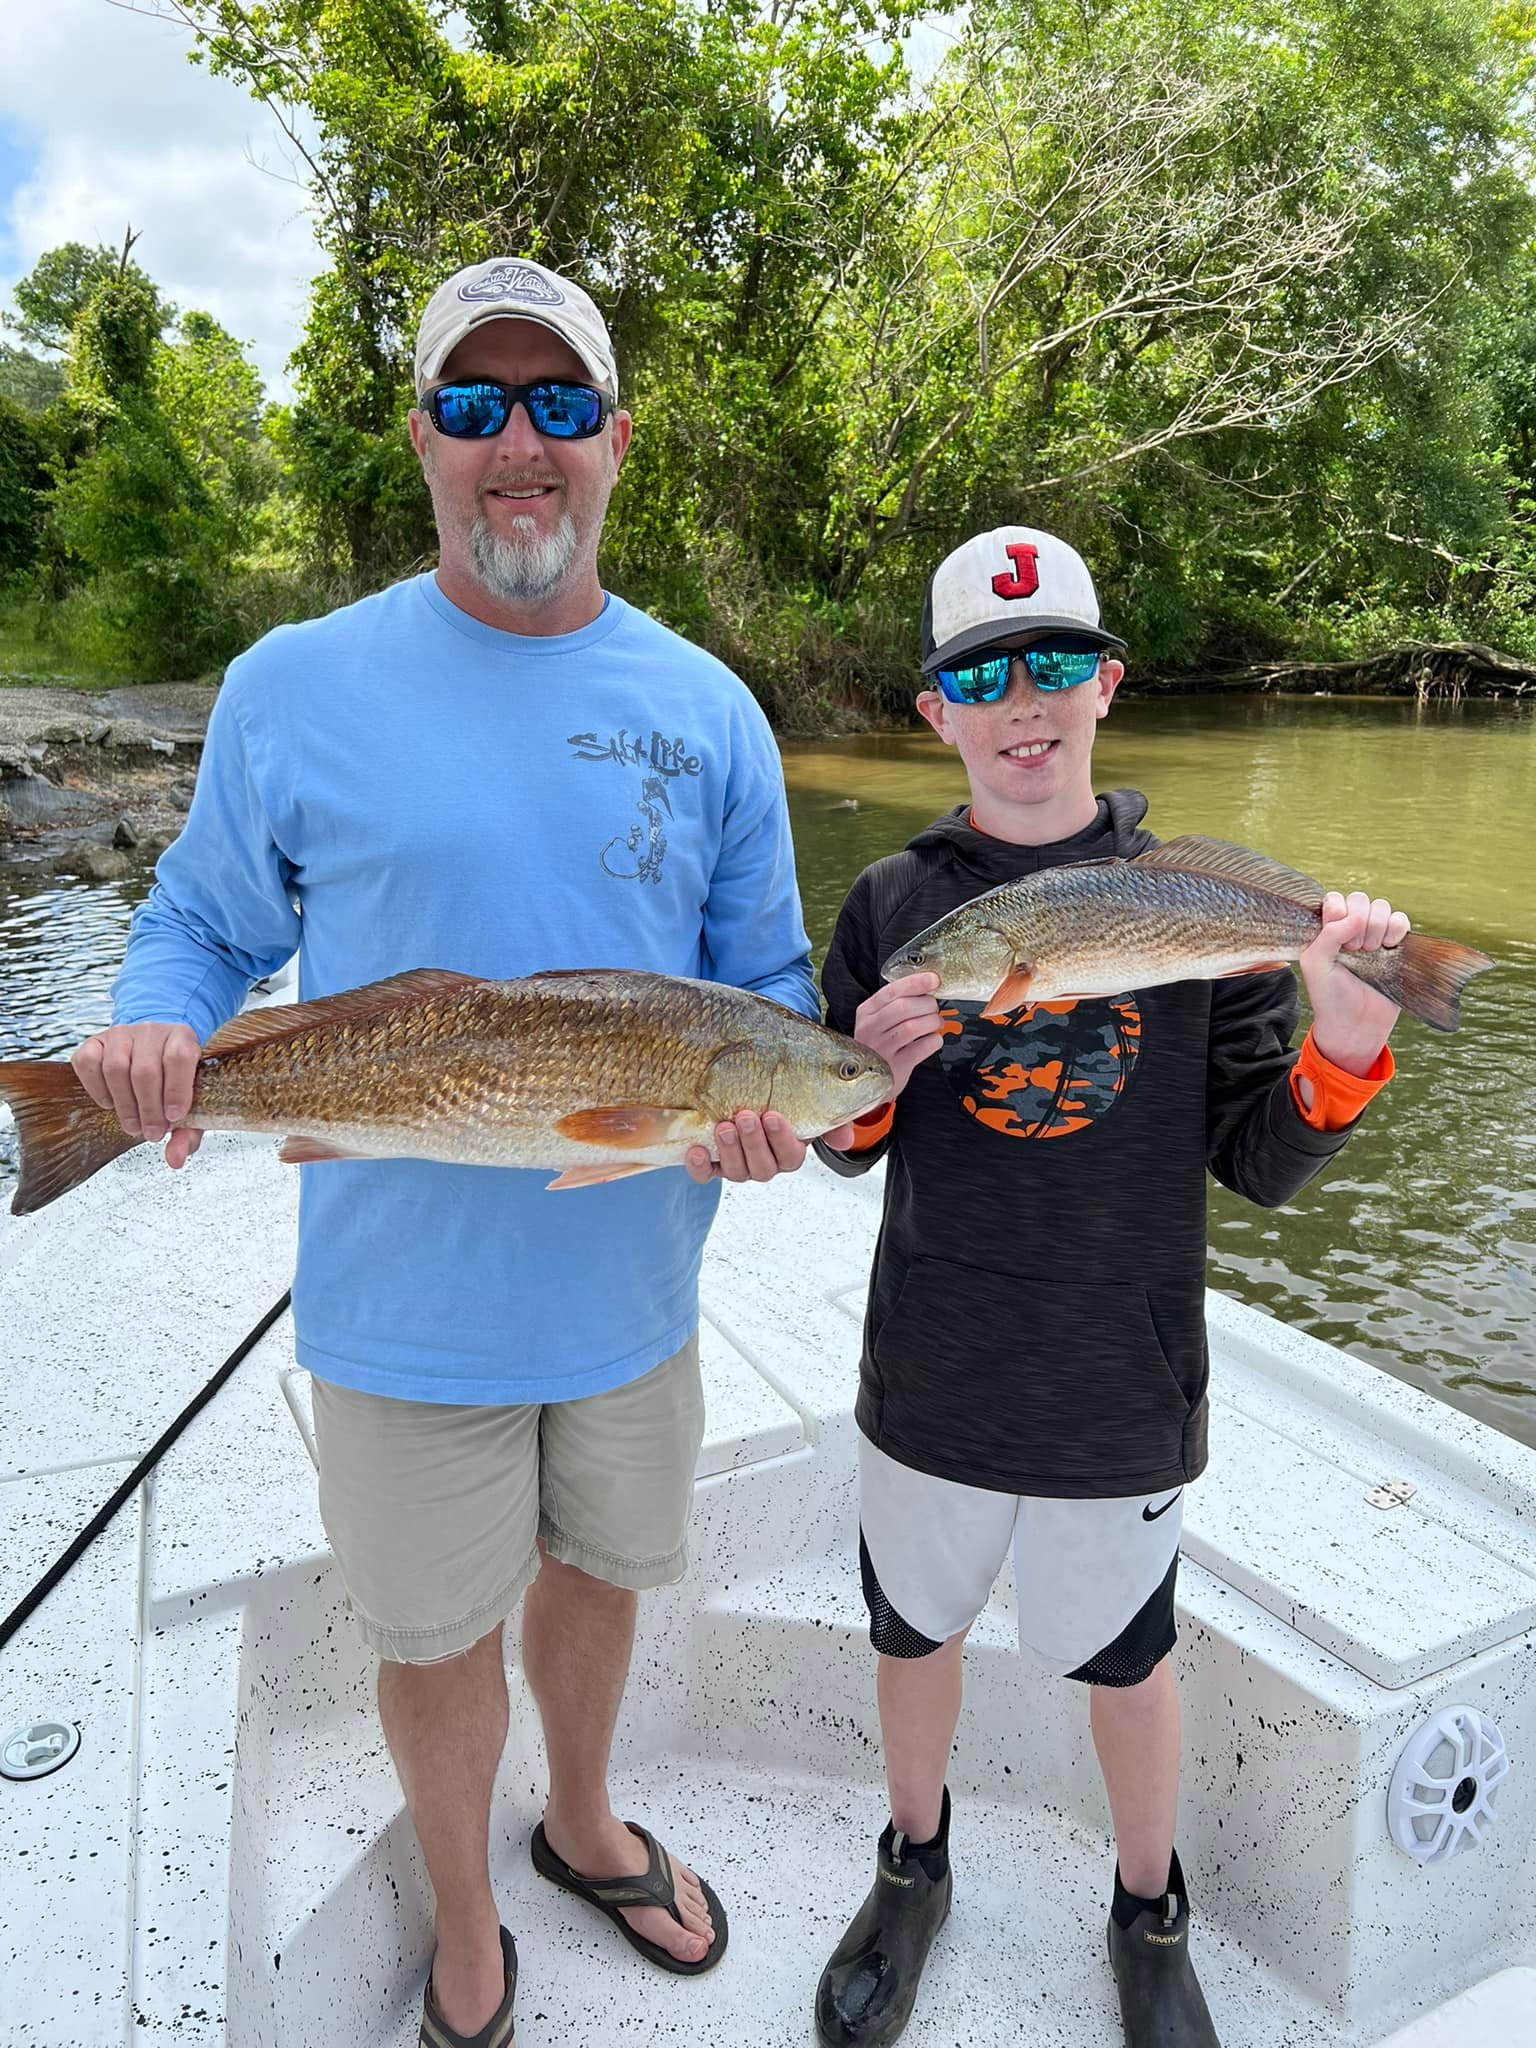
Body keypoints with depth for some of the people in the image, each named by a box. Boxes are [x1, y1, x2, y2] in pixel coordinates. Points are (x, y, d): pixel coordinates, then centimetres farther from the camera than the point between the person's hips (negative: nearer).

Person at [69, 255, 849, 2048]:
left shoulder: (706, 708, -1)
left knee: (596, 1571, 25)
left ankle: (583, 1825, 56)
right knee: (435, 1633, 17)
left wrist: (768, 1099, -17)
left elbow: (767, 975, 4)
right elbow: (202, 924, 3)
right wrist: (150, 1026, -19)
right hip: (405, 1299, -2)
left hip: (630, 1279, 3)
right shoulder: (296, 688, -8)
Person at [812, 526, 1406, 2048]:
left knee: (1127, 1663, 20)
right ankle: (914, 1869, 52)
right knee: (915, 1634, 21)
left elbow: (1259, 1165, -5)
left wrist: (1348, 1043, -23)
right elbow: (845, 1151, 4)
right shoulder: (890, 905, -5)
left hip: (1122, 1392, -1)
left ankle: (1150, 1918, 50)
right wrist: (871, 1075, -18)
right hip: (931, 1383, 2)